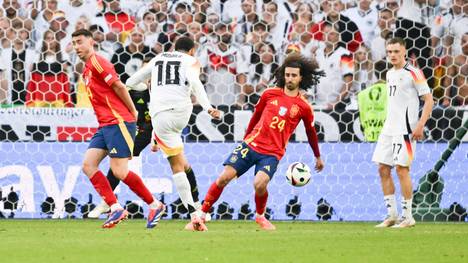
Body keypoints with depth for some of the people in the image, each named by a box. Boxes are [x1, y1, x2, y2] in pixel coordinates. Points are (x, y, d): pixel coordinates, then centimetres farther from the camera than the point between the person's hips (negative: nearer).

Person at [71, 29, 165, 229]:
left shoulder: (96, 62, -9)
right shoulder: (87, 69, 21)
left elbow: (119, 86, -14)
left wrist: (133, 112, -7)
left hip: (118, 122, -10)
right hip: (105, 125, 10)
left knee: (119, 172, -10)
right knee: (88, 165, -4)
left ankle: (155, 205, 4)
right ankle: (115, 209, -7)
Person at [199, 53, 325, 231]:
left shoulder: (303, 107, -1)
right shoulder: (270, 94, 4)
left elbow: (311, 133, 14)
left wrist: (318, 157, 24)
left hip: (272, 153, -2)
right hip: (251, 143, 2)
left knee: (260, 184, -26)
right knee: (224, 177, -10)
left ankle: (260, 216, 3)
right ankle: (202, 214, 2)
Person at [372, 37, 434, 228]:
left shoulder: (413, 73, -8)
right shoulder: (390, 74, 16)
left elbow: (429, 100, -9)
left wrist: (420, 125, -18)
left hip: (405, 129, -8)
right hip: (389, 128, 8)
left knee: (401, 168, -10)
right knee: (383, 168, 5)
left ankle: (407, 217, -3)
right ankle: (392, 215, 12)